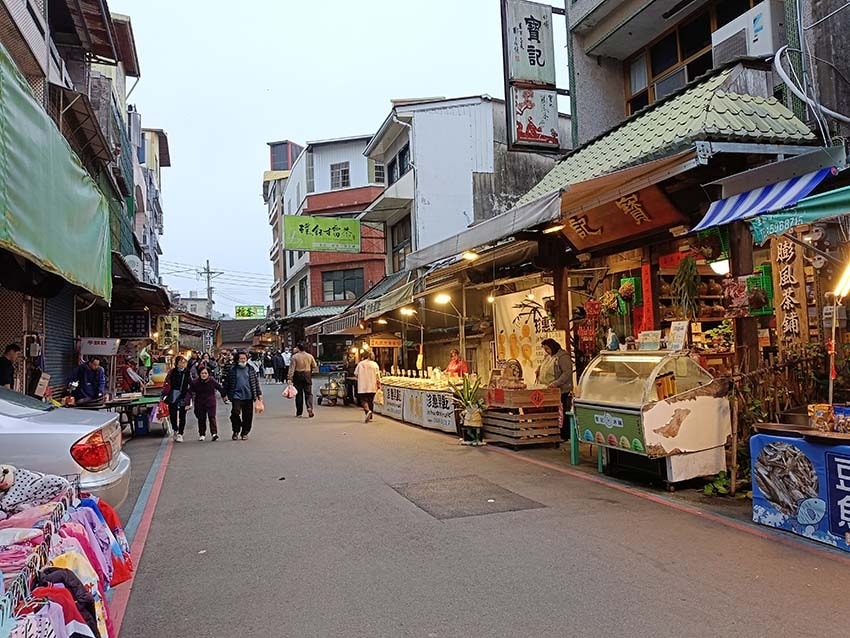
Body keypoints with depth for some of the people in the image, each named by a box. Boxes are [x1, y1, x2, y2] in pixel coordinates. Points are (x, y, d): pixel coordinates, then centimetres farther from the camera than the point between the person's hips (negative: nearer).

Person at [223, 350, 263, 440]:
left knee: (247, 416, 4)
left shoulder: (251, 369, 8)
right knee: (235, 413, -15)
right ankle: (236, 431, 5)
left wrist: (259, 394, 9)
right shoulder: (233, 370, 3)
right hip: (236, 396, -2)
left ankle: (245, 433, 20)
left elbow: (256, 382, 11)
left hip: (248, 396, 2)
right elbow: (227, 383, 8)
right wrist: (224, 395, 7)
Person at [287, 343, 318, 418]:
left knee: (299, 394, 7)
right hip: (307, 375, 2)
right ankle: (309, 407, -17)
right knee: (308, 393, 6)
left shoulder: (295, 357, -7)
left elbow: (292, 368, -11)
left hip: (298, 376, -2)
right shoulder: (310, 356, 3)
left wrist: (290, 378, -11)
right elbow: (315, 367, 7)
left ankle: (299, 412, 12)